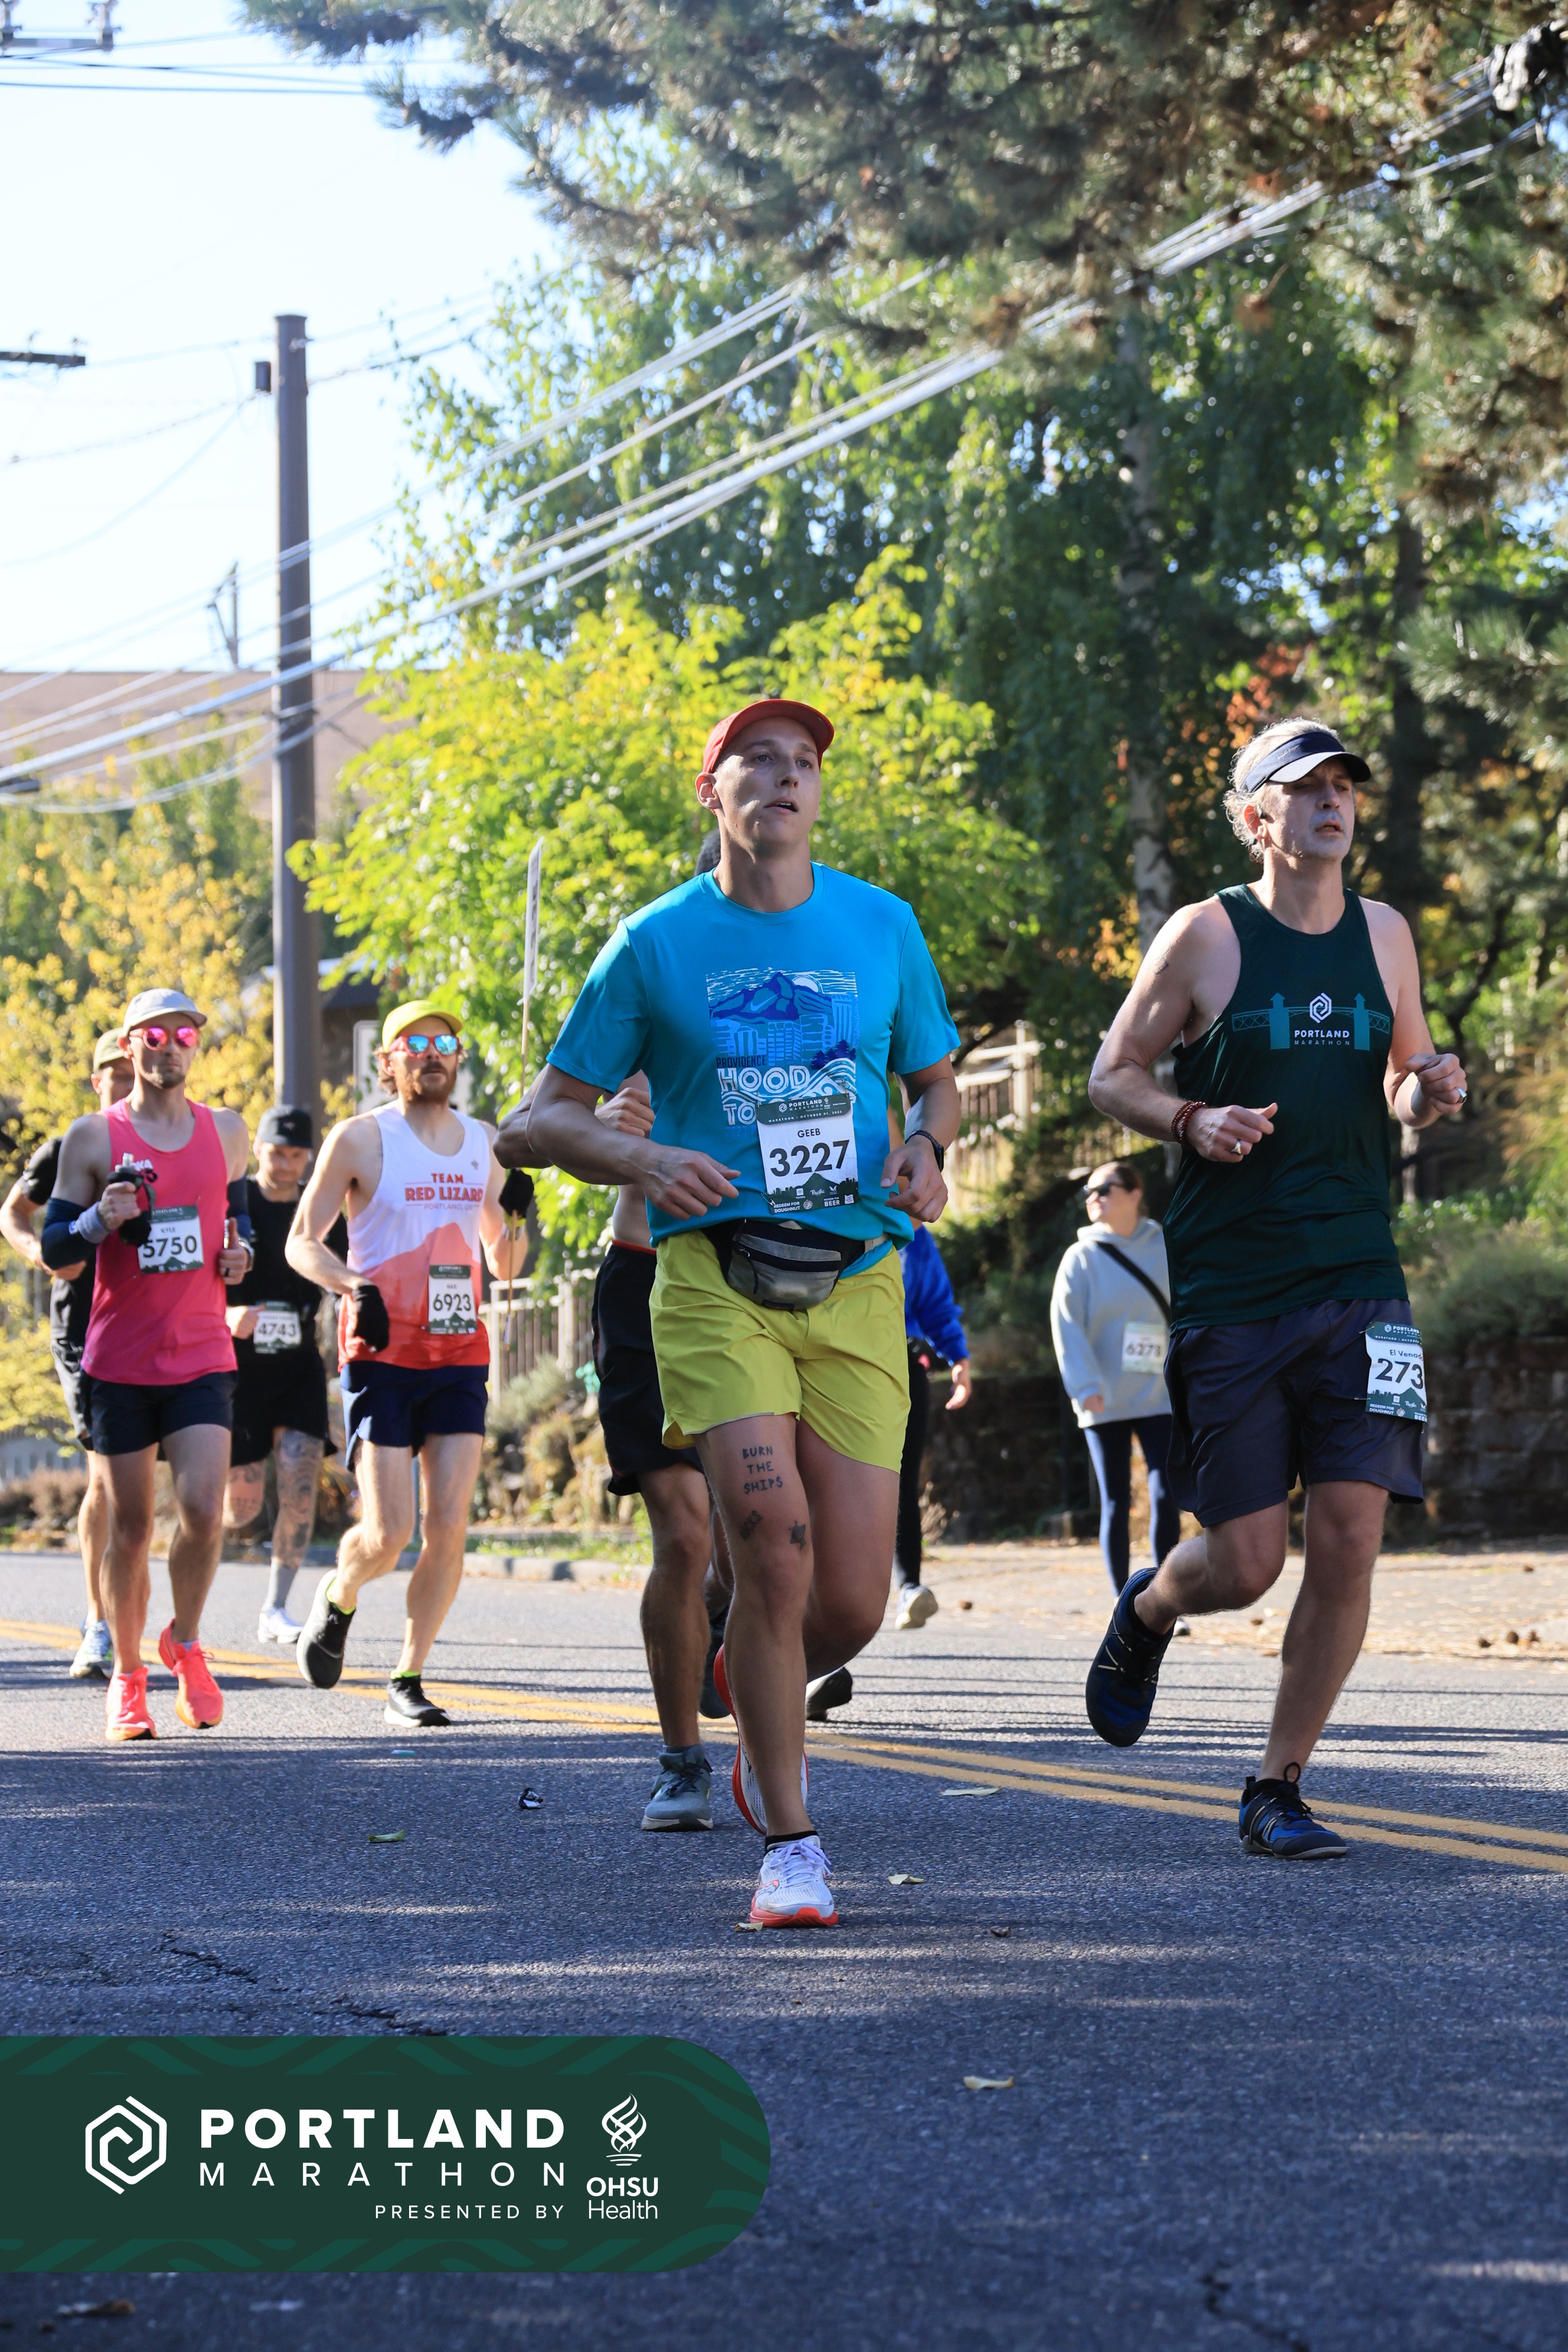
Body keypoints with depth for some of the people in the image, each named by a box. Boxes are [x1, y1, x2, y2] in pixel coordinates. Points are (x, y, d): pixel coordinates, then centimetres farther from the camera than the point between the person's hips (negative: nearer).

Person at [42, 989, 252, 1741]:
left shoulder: (227, 1132, 8)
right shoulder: (93, 1137, -1)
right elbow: (53, 1247, 1)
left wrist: (240, 1249, 5)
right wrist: (101, 1220, -19)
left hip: (203, 1358, 1)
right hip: (120, 1361, -1)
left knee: (203, 1509, -14)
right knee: (130, 1528, 3)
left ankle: (185, 1643, 11)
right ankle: (127, 1676, 20)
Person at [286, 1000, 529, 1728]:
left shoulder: (481, 1143, 12)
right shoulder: (360, 1140, -1)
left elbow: (504, 1266, 18)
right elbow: (301, 1242, 0)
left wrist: (518, 1219, -4)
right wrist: (351, 1285, -19)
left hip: (460, 1356, 4)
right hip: (382, 1357, -4)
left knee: (448, 1529, -6)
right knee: (388, 1534, -10)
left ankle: (407, 1683, 5)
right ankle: (338, 1598, 24)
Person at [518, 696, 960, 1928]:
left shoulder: (881, 927, 10)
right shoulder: (657, 943, 4)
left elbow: (938, 1079, 22)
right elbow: (550, 1116, 8)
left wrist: (926, 1149, -1)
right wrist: (645, 1162, -13)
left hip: (857, 1284, 2)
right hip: (716, 1275, -2)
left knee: (851, 1605, -3)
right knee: (773, 1535, -22)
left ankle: (759, 1691, 35)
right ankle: (790, 1841, -8)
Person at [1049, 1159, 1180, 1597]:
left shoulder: (1166, 1250, 6)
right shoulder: (1082, 1257, 0)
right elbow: (1067, 1324, -8)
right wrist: (1086, 1387, -19)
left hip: (1160, 1396, 1)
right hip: (1105, 1404, -1)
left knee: (1166, 1498, -8)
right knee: (1116, 1503, 3)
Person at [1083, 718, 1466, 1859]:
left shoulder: (1384, 934, 10)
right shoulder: (1206, 935, -2)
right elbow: (1112, 1077, 4)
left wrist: (1427, 1091, -1)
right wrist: (1192, 1121, -15)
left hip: (1359, 1285, 3)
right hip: (1229, 1291, -3)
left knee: (1349, 1540, -8)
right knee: (1246, 1564, -2)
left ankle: (1277, 1789, 6)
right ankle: (1148, 1611, 35)